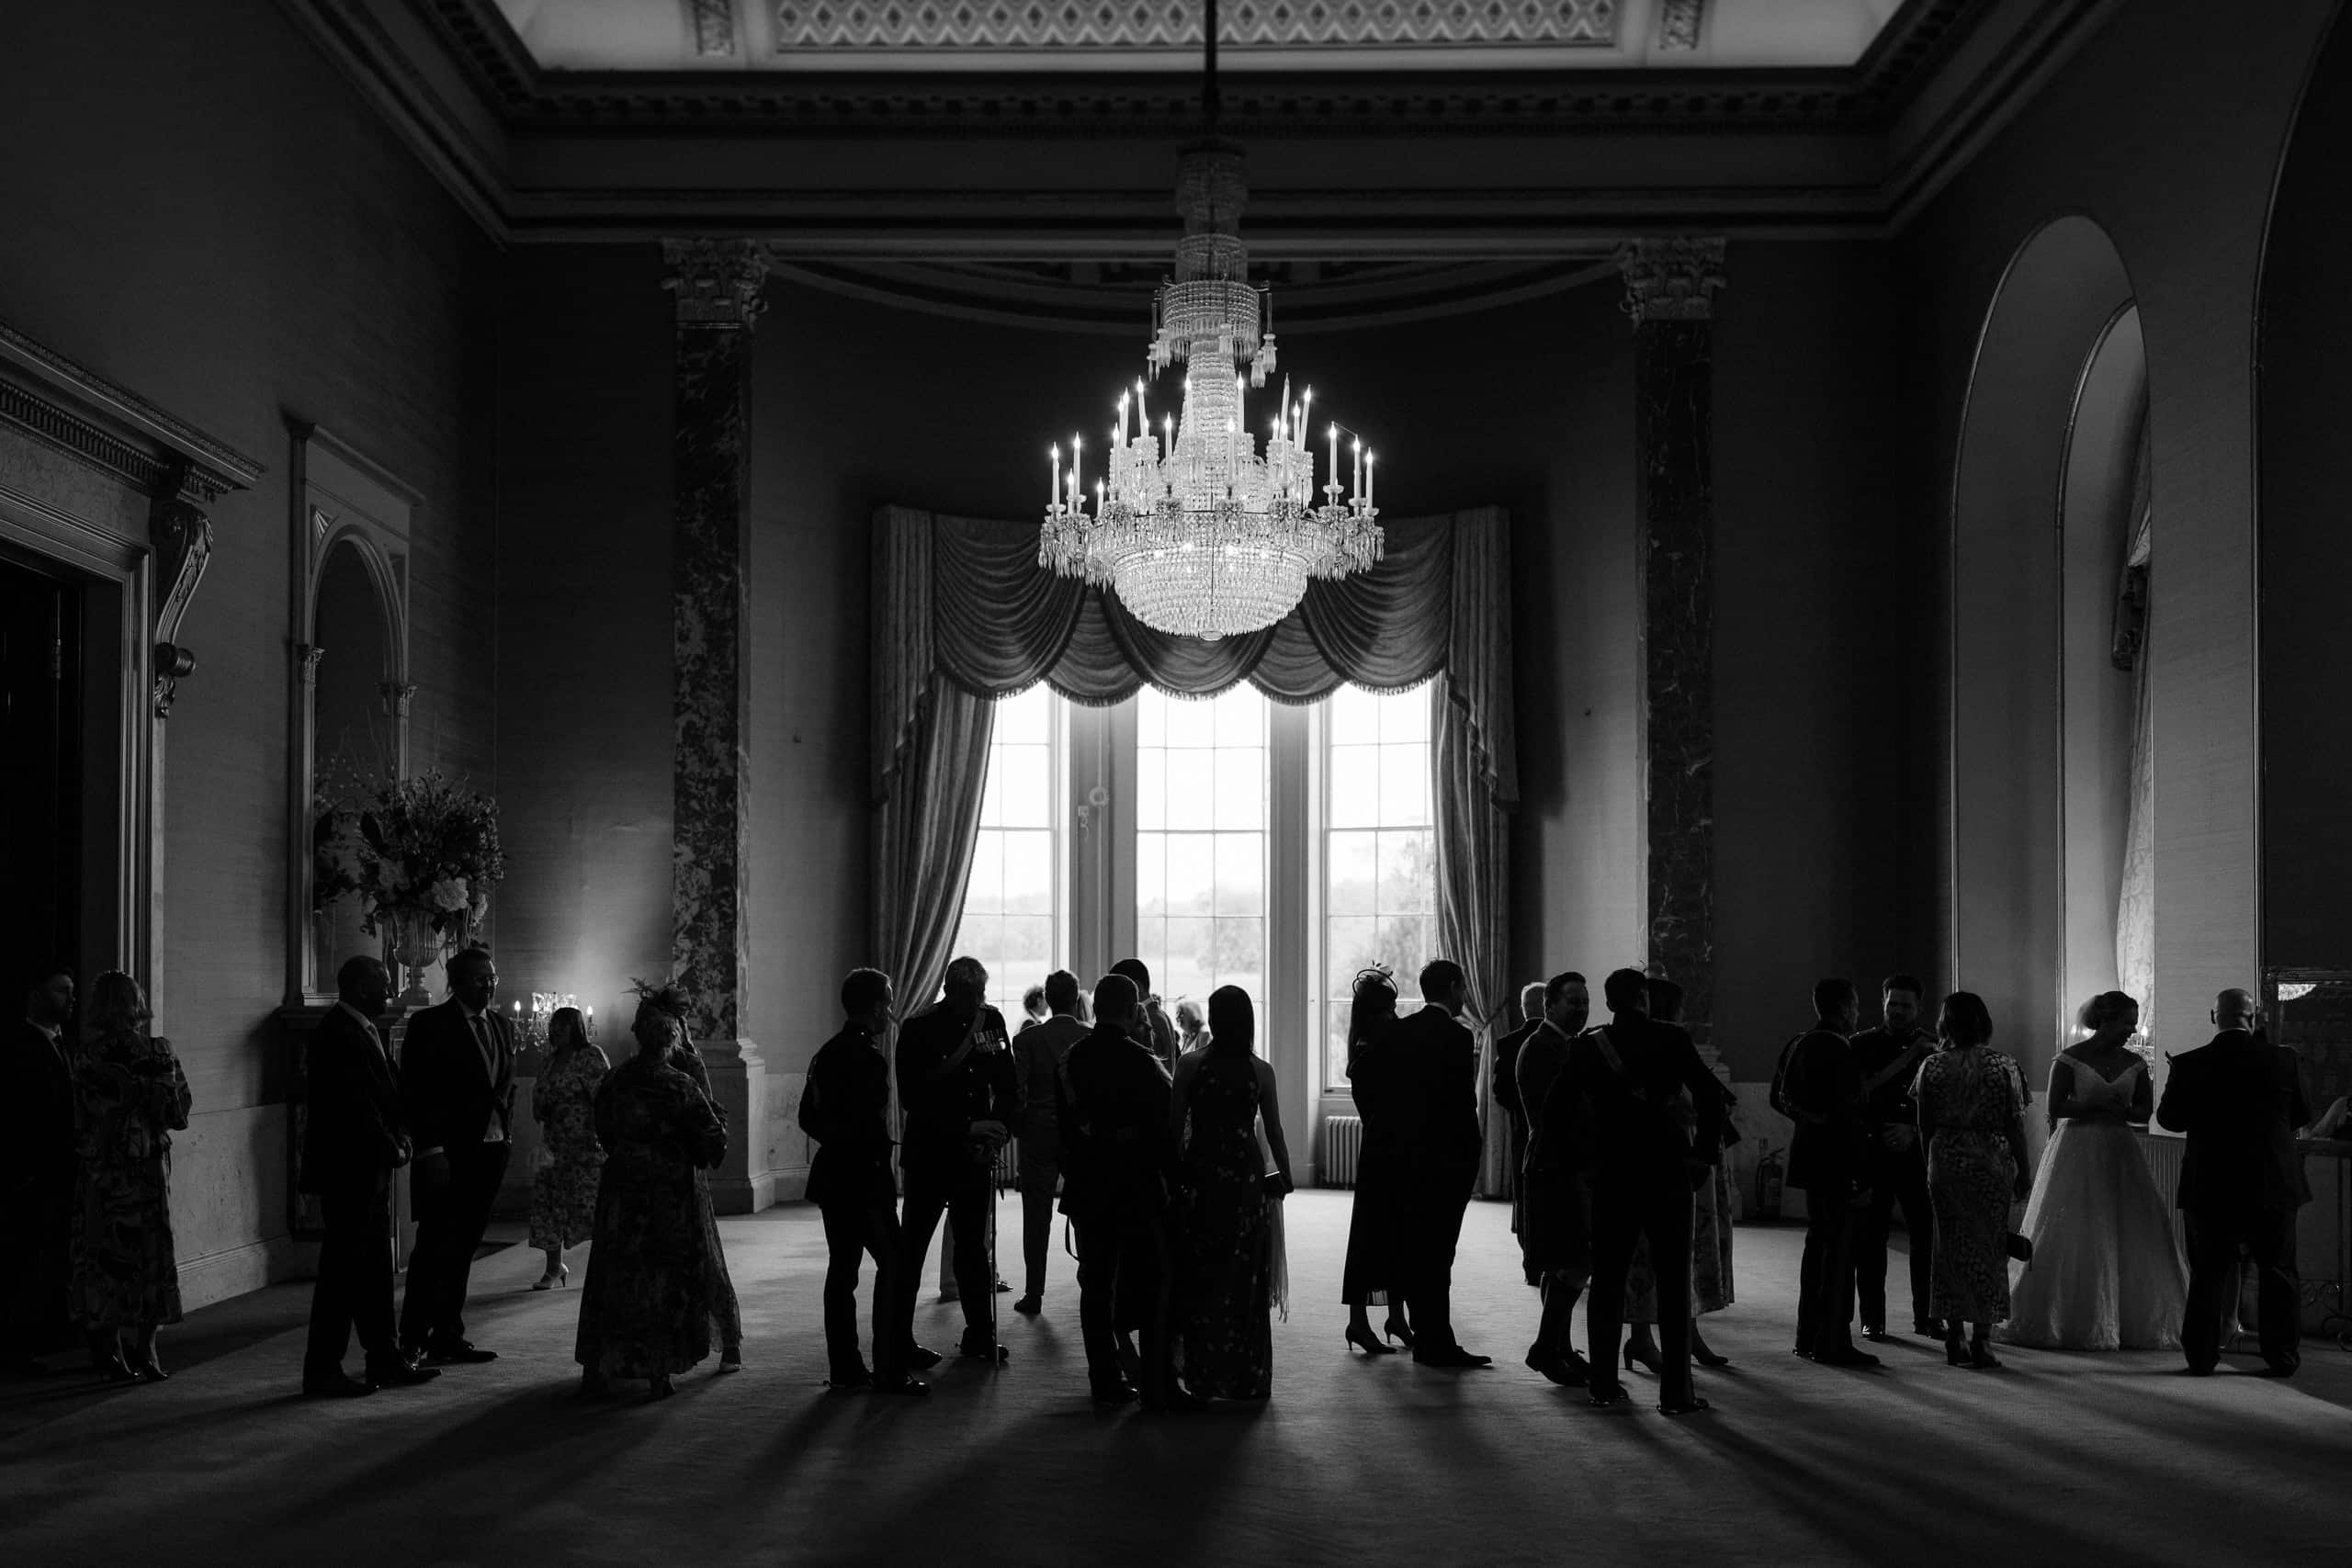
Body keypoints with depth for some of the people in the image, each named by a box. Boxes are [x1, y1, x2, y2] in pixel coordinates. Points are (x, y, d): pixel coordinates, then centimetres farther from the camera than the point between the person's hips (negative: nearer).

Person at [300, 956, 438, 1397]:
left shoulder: (362, 1030, 15)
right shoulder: (338, 1034, -17)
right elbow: (354, 1106, -21)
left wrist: (397, 1139, 3)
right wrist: (391, 1148, -12)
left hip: (369, 1169, 10)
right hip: (348, 1170, -10)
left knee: (375, 1268, 14)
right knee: (342, 1269, -4)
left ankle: (385, 1358, 22)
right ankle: (322, 1370, 2)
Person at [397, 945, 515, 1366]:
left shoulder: (502, 1027, 15)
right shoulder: (430, 1025, -6)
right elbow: (414, 1093, -10)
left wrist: (505, 1134, 10)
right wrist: (430, 1150, -16)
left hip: (490, 1150, 6)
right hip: (446, 1155, -6)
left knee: (463, 1248, 11)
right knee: (435, 1248, -5)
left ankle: (448, 1336, 17)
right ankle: (413, 1341, 1)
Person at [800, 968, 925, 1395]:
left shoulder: (826, 1053, 10)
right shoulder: (870, 1058, -17)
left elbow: (808, 1117, 15)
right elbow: (873, 1124, -20)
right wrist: (878, 1156, -8)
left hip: (832, 1174, 9)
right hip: (865, 1175, -9)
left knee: (842, 1268, 11)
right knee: (891, 1265, -4)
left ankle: (845, 1367, 15)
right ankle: (889, 1371, -6)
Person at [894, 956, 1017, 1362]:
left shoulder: (991, 1021, 3)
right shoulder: (919, 1029, -11)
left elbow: (1008, 1086, 9)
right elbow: (912, 1099, -15)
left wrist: (999, 1130, -7)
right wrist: (967, 1127, -19)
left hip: (976, 1155, 4)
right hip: (929, 1155, -4)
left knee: (973, 1245, 11)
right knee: (911, 1247, 1)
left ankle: (980, 1334, 17)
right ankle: (897, 1338, 7)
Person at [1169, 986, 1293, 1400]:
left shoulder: (1191, 1063, -6)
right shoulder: (1260, 1070, -3)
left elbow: (1175, 1126, -6)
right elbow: (1274, 1132, 0)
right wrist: (1285, 1177, 12)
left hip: (1202, 1176, -1)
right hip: (1247, 1179, 1)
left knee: (1202, 1277, 9)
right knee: (1245, 1277, 10)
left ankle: (1205, 1374, 10)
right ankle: (1245, 1377, 15)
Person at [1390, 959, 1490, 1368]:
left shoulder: (1398, 1031, 7)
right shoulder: (1457, 1036, -13)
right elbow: (1463, 1102, -16)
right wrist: (1473, 1150, -6)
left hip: (1407, 1154, 7)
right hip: (1447, 1156, -7)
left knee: (1417, 1248, 11)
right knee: (1438, 1251, -3)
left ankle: (1428, 1338, 17)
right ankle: (1437, 1344, 0)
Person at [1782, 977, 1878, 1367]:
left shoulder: (1799, 1045, 11)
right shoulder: (1836, 1050, -17)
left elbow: (1784, 1098, 18)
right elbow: (1847, 1116, -20)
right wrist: (1863, 1174, -18)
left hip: (1809, 1154, 10)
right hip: (1834, 1159, -10)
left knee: (1817, 1242, 16)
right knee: (1839, 1248, -5)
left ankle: (1809, 1336, 22)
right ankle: (1832, 1341, -3)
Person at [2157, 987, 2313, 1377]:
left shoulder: (2189, 1065, -10)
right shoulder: (2284, 1061, -8)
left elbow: (2168, 1118, -2)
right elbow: (2303, 1114, 5)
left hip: (2209, 1187, 0)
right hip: (2274, 1186, 0)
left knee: (2207, 1273, 10)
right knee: (2278, 1272, 13)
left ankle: (2201, 1356, 13)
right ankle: (2282, 1356, 16)